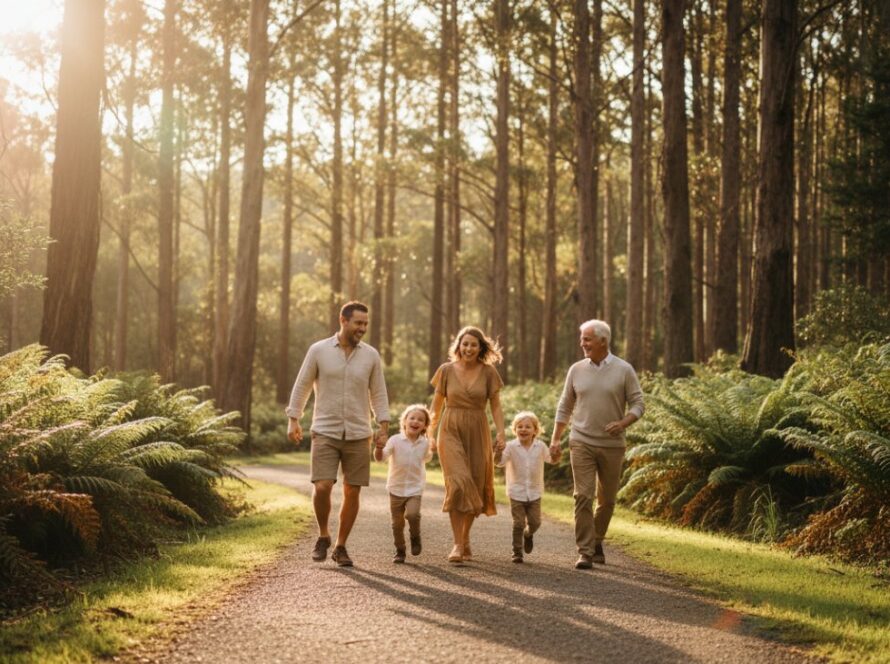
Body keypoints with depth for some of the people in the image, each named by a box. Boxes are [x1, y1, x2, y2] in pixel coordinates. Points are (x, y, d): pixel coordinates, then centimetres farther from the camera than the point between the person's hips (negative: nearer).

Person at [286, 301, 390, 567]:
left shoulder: (371, 356, 3)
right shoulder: (318, 350, -2)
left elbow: (378, 394, 8)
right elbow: (302, 386, 5)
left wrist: (384, 428, 0)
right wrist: (293, 420, -1)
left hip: (358, 436, 2)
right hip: (325, 433, -2)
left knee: (352, 493, 3)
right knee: (322, 488, -14)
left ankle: (341, 547, 17)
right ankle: (323, 536, 11)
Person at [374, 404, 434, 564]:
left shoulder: (424, 443, -1)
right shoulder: (395, 440, -11)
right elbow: (381, 457, -23)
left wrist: (432, 450, 7)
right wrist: (379, 448, -40)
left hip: (415, 489, 0)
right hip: (396, 489, 0)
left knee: (412, 514, -23)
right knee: (397, 523, 7)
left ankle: (415, 537, 6)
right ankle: (400, 551, 26)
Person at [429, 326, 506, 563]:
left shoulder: (488, 372, 2)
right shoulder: (447, 370, 2)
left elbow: (496, 406, 3)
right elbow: (436, 406, 9)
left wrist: (501, 433, -9)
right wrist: (431, 435, 5)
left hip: (477, 434, 2)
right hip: (451, 432, -2)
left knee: (475, 488, 6)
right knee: (458, 484, -18)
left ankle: (465, 538, 29)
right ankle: (457, 544, -16)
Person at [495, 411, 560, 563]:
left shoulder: (540, 446, -2)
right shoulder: (511, 446, -10)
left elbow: (550, 459, 14)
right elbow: (499, 462, -18)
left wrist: (556, 455, -9)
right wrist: (498, 451, -38)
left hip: (534, 492, 2)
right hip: (517, 492, -2)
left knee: (535, 522, 4)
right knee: (518, 523, -3)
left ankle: (528, 534, 38)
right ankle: (517, 552, 10)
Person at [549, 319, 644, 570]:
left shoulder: (624, 370, -2)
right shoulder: (576, 370, 4)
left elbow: (637, 404, -1)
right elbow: (565, 406, 11)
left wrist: (623, 423, -20)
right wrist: (555, 439, 8)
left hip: (612, 445, 0)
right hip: (582, 443, 0)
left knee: (607, 500, 9)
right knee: (583, 497, -10)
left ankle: (596, 541, 30)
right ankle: (585, 551, -8)